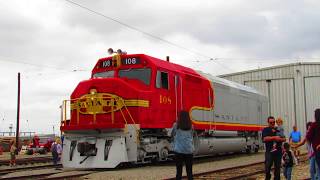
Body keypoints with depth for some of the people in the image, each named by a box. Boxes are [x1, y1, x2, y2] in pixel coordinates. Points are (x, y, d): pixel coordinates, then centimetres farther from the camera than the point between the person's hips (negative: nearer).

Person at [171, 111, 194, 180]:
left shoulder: (176, 125, -2)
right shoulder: (191, 126, 3)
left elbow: (172, 135, 13)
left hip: (179, 150, -2)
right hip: (189, 151, 2)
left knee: (179, 170, 3)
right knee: (189, 171, 8)